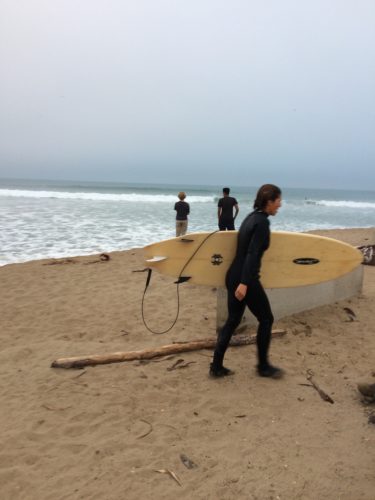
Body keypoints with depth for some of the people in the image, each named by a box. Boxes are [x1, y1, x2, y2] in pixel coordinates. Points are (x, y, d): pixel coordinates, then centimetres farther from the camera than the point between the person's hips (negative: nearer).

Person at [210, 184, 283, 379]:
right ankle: (263, 366, 19)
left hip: (233, 276, 9)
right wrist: (244, 283, -31)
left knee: (233, 320, 13)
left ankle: (216, 366, 16)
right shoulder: (262, 222, -16)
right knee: (266, 319, 8)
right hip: (245, 279, -9)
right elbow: (252, 254, -25)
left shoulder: (251, 217, 12)